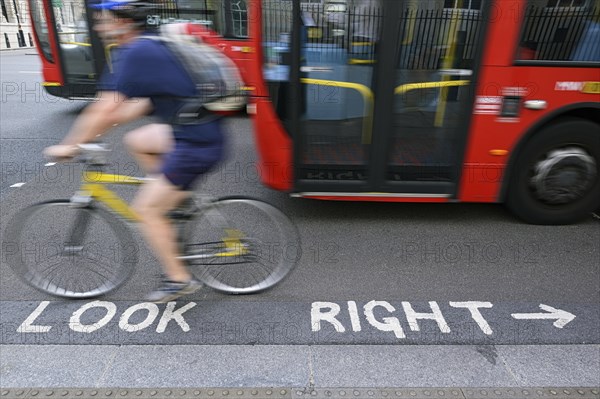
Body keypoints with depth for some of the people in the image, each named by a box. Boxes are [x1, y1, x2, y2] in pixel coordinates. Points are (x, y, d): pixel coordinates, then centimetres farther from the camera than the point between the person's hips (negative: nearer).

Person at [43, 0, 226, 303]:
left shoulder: (135, 54, -13)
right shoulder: (150, 47, 16)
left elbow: (105, 108, -16)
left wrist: (70, 145, -3)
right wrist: (95, 133, 19)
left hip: (196, 144, -9)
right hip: (190, 131, 9)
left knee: (145, 209, 0)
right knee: (135, 141, 23)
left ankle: (178, 280, 13)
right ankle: (177, 196, 23)